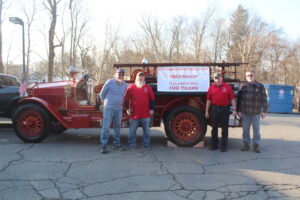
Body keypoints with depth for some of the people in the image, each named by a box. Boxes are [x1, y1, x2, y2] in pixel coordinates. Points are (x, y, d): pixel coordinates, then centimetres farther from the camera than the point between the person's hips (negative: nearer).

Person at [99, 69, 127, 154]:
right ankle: (103, 146, -5)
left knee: (117, 127, 10)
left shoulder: (124, 85, 7)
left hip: (119, 109, 5)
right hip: (108, 108, -5)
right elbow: (102, 94, 2)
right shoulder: (110, 82, -6)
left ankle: (116, 144, 21)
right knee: (106, 127, -7)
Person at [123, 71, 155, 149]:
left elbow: (152, 99, 10)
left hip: (146, 114, 1)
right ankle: (132, 145, 14)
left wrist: (151, 109, 4)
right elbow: (126, 99, 6)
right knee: (132, 131, 4)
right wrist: (127, 108, -1)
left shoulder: (148, 88, 8)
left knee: (146, 130, 8)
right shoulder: (131, 87, 4)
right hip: (134, 114, -1)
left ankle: (146, 145, 19)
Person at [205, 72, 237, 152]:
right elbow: (208, 100, 7)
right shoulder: (211, 87, 5)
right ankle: (214, 145, 22)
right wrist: (207, 111, 6)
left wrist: (234, 109, -8)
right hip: (214, 109, 2)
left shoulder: (227, 87, -1)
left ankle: (224, 146, 14)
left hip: (224, 109, -2)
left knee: (224, 128, 4)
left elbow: (232, 99, -2)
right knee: (214, 127, 10)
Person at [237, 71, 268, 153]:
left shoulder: (260, 86, 1)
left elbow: (264, 99, -1)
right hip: (245, 113, 2)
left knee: (256, 130, 6)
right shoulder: (243, 87, 6)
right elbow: (239, 99, 7)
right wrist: (239, 110, 2)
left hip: (256, 113, -2)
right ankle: (246, 144, 18)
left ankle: (256, 145, 15)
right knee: (245, 129, 8)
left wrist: (264, 111, -6)